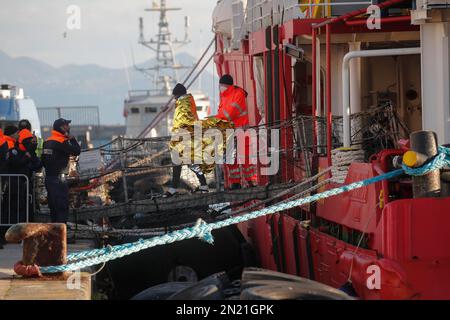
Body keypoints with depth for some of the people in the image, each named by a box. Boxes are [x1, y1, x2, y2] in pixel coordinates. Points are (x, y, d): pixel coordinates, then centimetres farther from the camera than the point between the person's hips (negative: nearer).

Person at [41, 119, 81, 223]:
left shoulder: (48, 141, 12)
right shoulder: (61, 142, -14)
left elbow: (43, 161, 16)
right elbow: (77, 151, -13)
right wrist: (71, 138, -4)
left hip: (48, 178, 9)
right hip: (58, 178, -9)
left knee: (54, 207, 15)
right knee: (62, 207, -8)